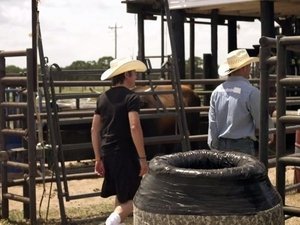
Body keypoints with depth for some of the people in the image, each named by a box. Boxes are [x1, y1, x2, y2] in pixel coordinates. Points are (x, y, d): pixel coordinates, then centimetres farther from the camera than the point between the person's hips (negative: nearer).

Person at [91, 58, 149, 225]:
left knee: (121, 196, 20)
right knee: (133, 198, -3)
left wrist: (98, 159, 16)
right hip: (125, 154, -7)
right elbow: (134, 127, -21)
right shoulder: (131, 97, -9)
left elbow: (95, 130, 12)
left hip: (107, 153, 7)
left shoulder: (103, 98, 11)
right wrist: (143, 158, -17)